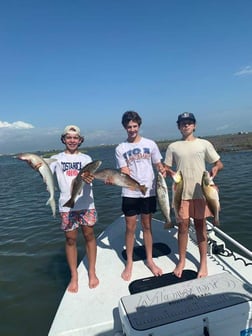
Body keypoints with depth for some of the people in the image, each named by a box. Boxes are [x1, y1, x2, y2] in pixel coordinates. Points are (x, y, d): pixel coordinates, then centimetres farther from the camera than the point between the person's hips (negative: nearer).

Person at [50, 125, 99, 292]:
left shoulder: (85, 158, 6)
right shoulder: (56, 158, 7)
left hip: (86, 203, 0)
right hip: (67, 205, 0)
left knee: (89, 235, 8)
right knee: (70, 239, 8)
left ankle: (92, 272, 26)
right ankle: (74, 277, 24)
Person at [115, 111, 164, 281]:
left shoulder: (150, 144, 2)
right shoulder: (120, 149, 0)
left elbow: (159, 166, 7)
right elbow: (125, 172, -6)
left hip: (149, 192, 1)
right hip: (129, 193, 0)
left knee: (147, 226, 12)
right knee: (130, 228, 7)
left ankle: (149, 260, 29)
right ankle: (129, 263, 24)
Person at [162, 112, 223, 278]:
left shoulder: (204, 144, 4)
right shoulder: (173, 146, 6)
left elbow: (219, 163, 5)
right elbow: (166, 168, 8)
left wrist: (215, 169, -17)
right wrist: (172, 173, -13)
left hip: (201, 191, 0)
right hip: (181, 192, 1)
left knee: (201, 226, 9)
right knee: (183, 226, 7)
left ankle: (203, 263, 24)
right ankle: (182, 261, 24)